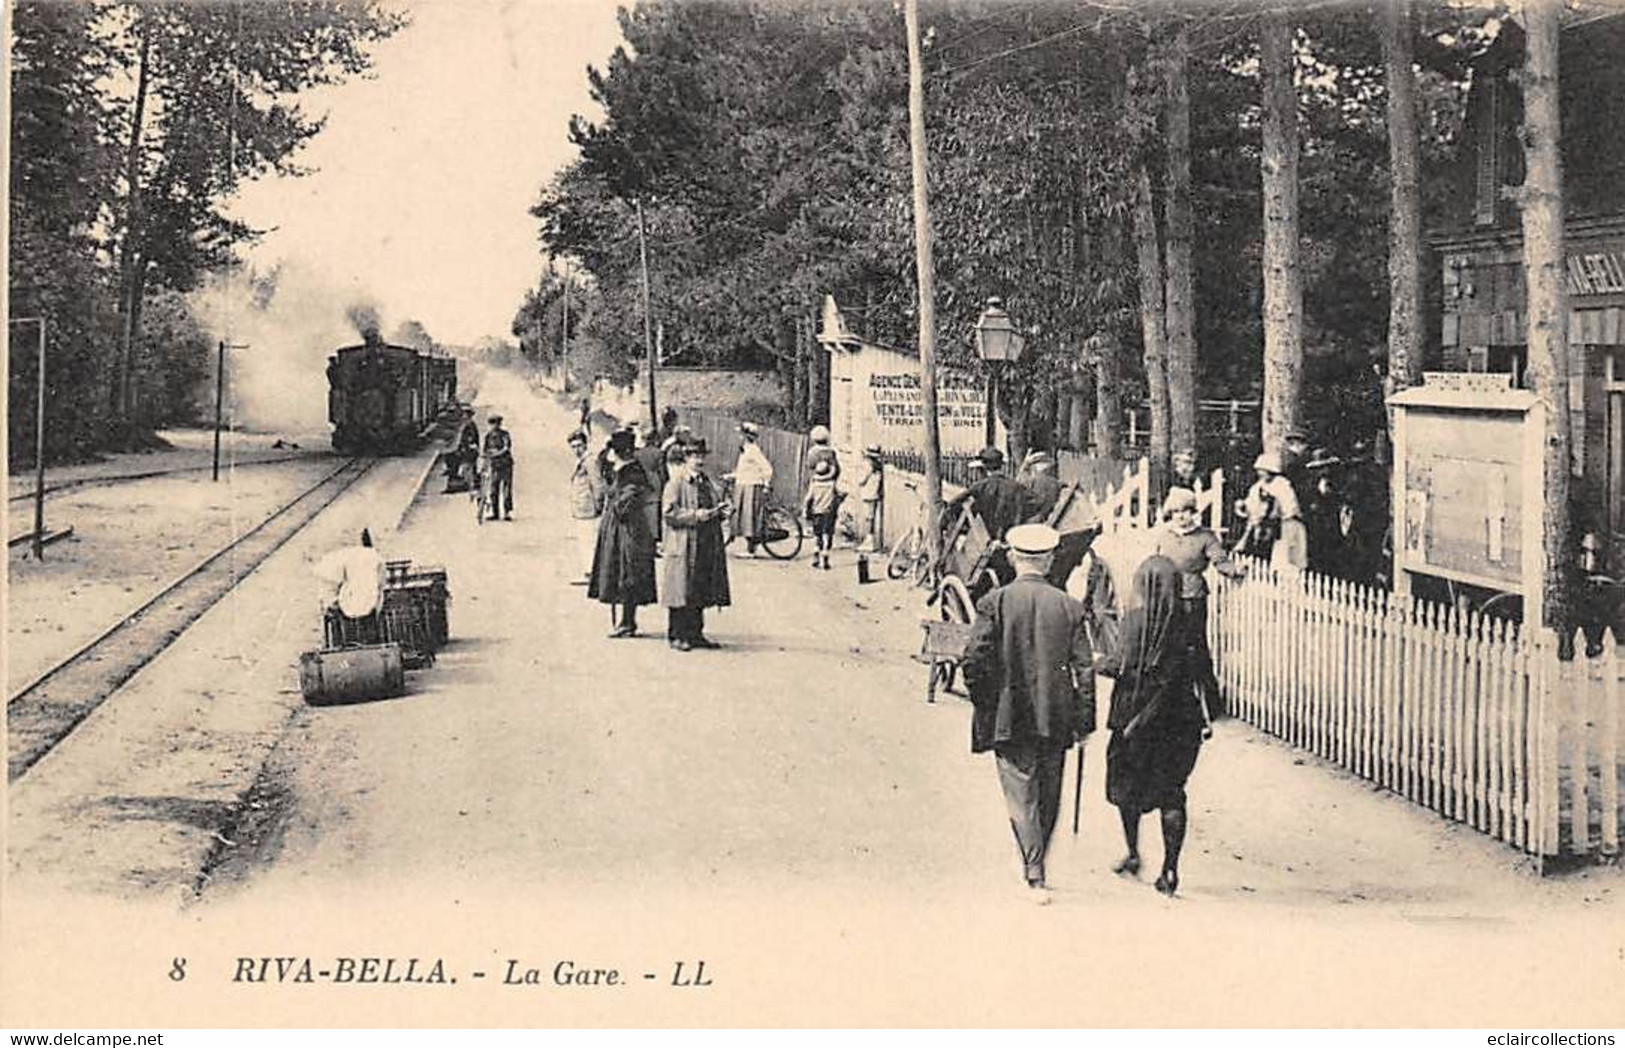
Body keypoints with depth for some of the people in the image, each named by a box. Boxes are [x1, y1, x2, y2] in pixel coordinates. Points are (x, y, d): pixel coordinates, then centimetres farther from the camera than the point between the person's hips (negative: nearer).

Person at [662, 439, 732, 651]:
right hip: (683, 546, -7)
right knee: (682, 591, -4)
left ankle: (695, 633, 17)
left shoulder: (707, 482, 17)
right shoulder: (676, 482, -6)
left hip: (707, 546, 7)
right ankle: (676, 634, 4)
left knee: (701, 592, 9)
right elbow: (668, 512, -14)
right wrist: (694, 515, -19)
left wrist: (720, 510, 5)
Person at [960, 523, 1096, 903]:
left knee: (1021, 795, 2)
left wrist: (984, 707, 4)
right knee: (1048, 796, 17)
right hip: (1055, 717, 2)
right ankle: (1036, 865, 30)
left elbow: (973, 662, -11)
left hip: (1008, 718, -2)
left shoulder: (994, 603, -8)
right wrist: (1084, 722, 5)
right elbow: (1084, 669, -1)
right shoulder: (1069, 607, -1)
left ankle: (1035, 874, -7)